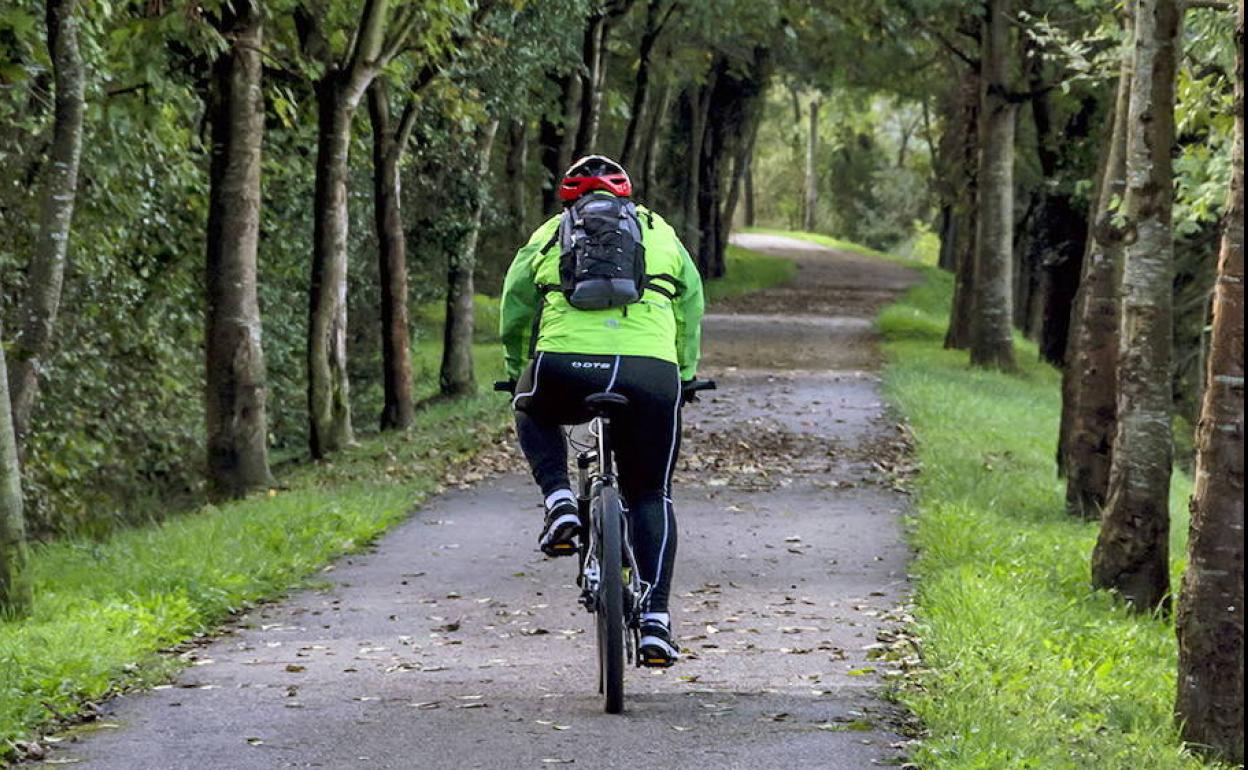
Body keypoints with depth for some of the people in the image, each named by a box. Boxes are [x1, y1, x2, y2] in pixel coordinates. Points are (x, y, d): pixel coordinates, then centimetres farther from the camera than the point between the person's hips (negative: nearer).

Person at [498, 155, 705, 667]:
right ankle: (655, 622, 3)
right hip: (650, 375, 0)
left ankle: (559, 503, 11)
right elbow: (691, 307, 31)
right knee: (651, 497, 16)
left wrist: (518, 370, 45)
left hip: (563, 371, 0)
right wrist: (684, 371, 46)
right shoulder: (660, 233, 25)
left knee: (532, 412, 35)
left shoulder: (547, 237, 23)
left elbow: (514, 318, 27)